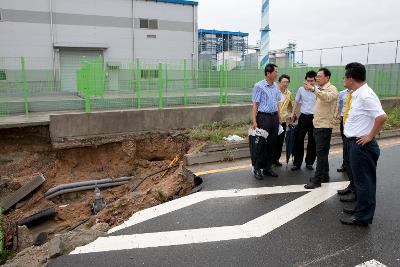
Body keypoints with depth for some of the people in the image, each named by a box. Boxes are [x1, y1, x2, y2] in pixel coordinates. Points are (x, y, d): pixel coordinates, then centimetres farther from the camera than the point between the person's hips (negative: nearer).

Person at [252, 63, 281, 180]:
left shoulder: (275, 87, 11)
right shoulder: (259, 86, -7)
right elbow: (255, 104, -9)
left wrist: (279, 118, 14)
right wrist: (254, 121, -14)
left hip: (274, 117, 6)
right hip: (263, 117, -6)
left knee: (272, 144, 9)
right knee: (262, 144, -3)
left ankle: (268, 168, 20)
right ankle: (257, 169, 8)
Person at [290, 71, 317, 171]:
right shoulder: (301, 89, 4)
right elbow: (296, 102, 12)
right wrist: (292, 113, 6)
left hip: (314, 117, -1)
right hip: (303, 117, 1)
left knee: (312, 141, 8)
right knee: (299, 140, 1)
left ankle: (309, 162, 22)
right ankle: (297, 163, 11)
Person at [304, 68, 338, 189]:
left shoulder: (332, 89, -11)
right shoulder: (320, 90, 16)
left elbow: (327, 97, -35)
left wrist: (313, 89, -42)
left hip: (325, 125, -9)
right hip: (318, 125, 9)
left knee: (321, 152, -6)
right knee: (322, 152, 15)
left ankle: (317, 179, -3)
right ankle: (324, 175, 25)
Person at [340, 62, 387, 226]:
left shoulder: (365, 95, -20)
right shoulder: (356, 94, 9)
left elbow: (382, 117, -28)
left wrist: (370, 136, -21)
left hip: (361, 144, -10)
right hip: (354, 143, 10)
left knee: (363, 180, 2)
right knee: (358, 178, 20)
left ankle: (363, 217, 14)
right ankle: (361, 208, 36)